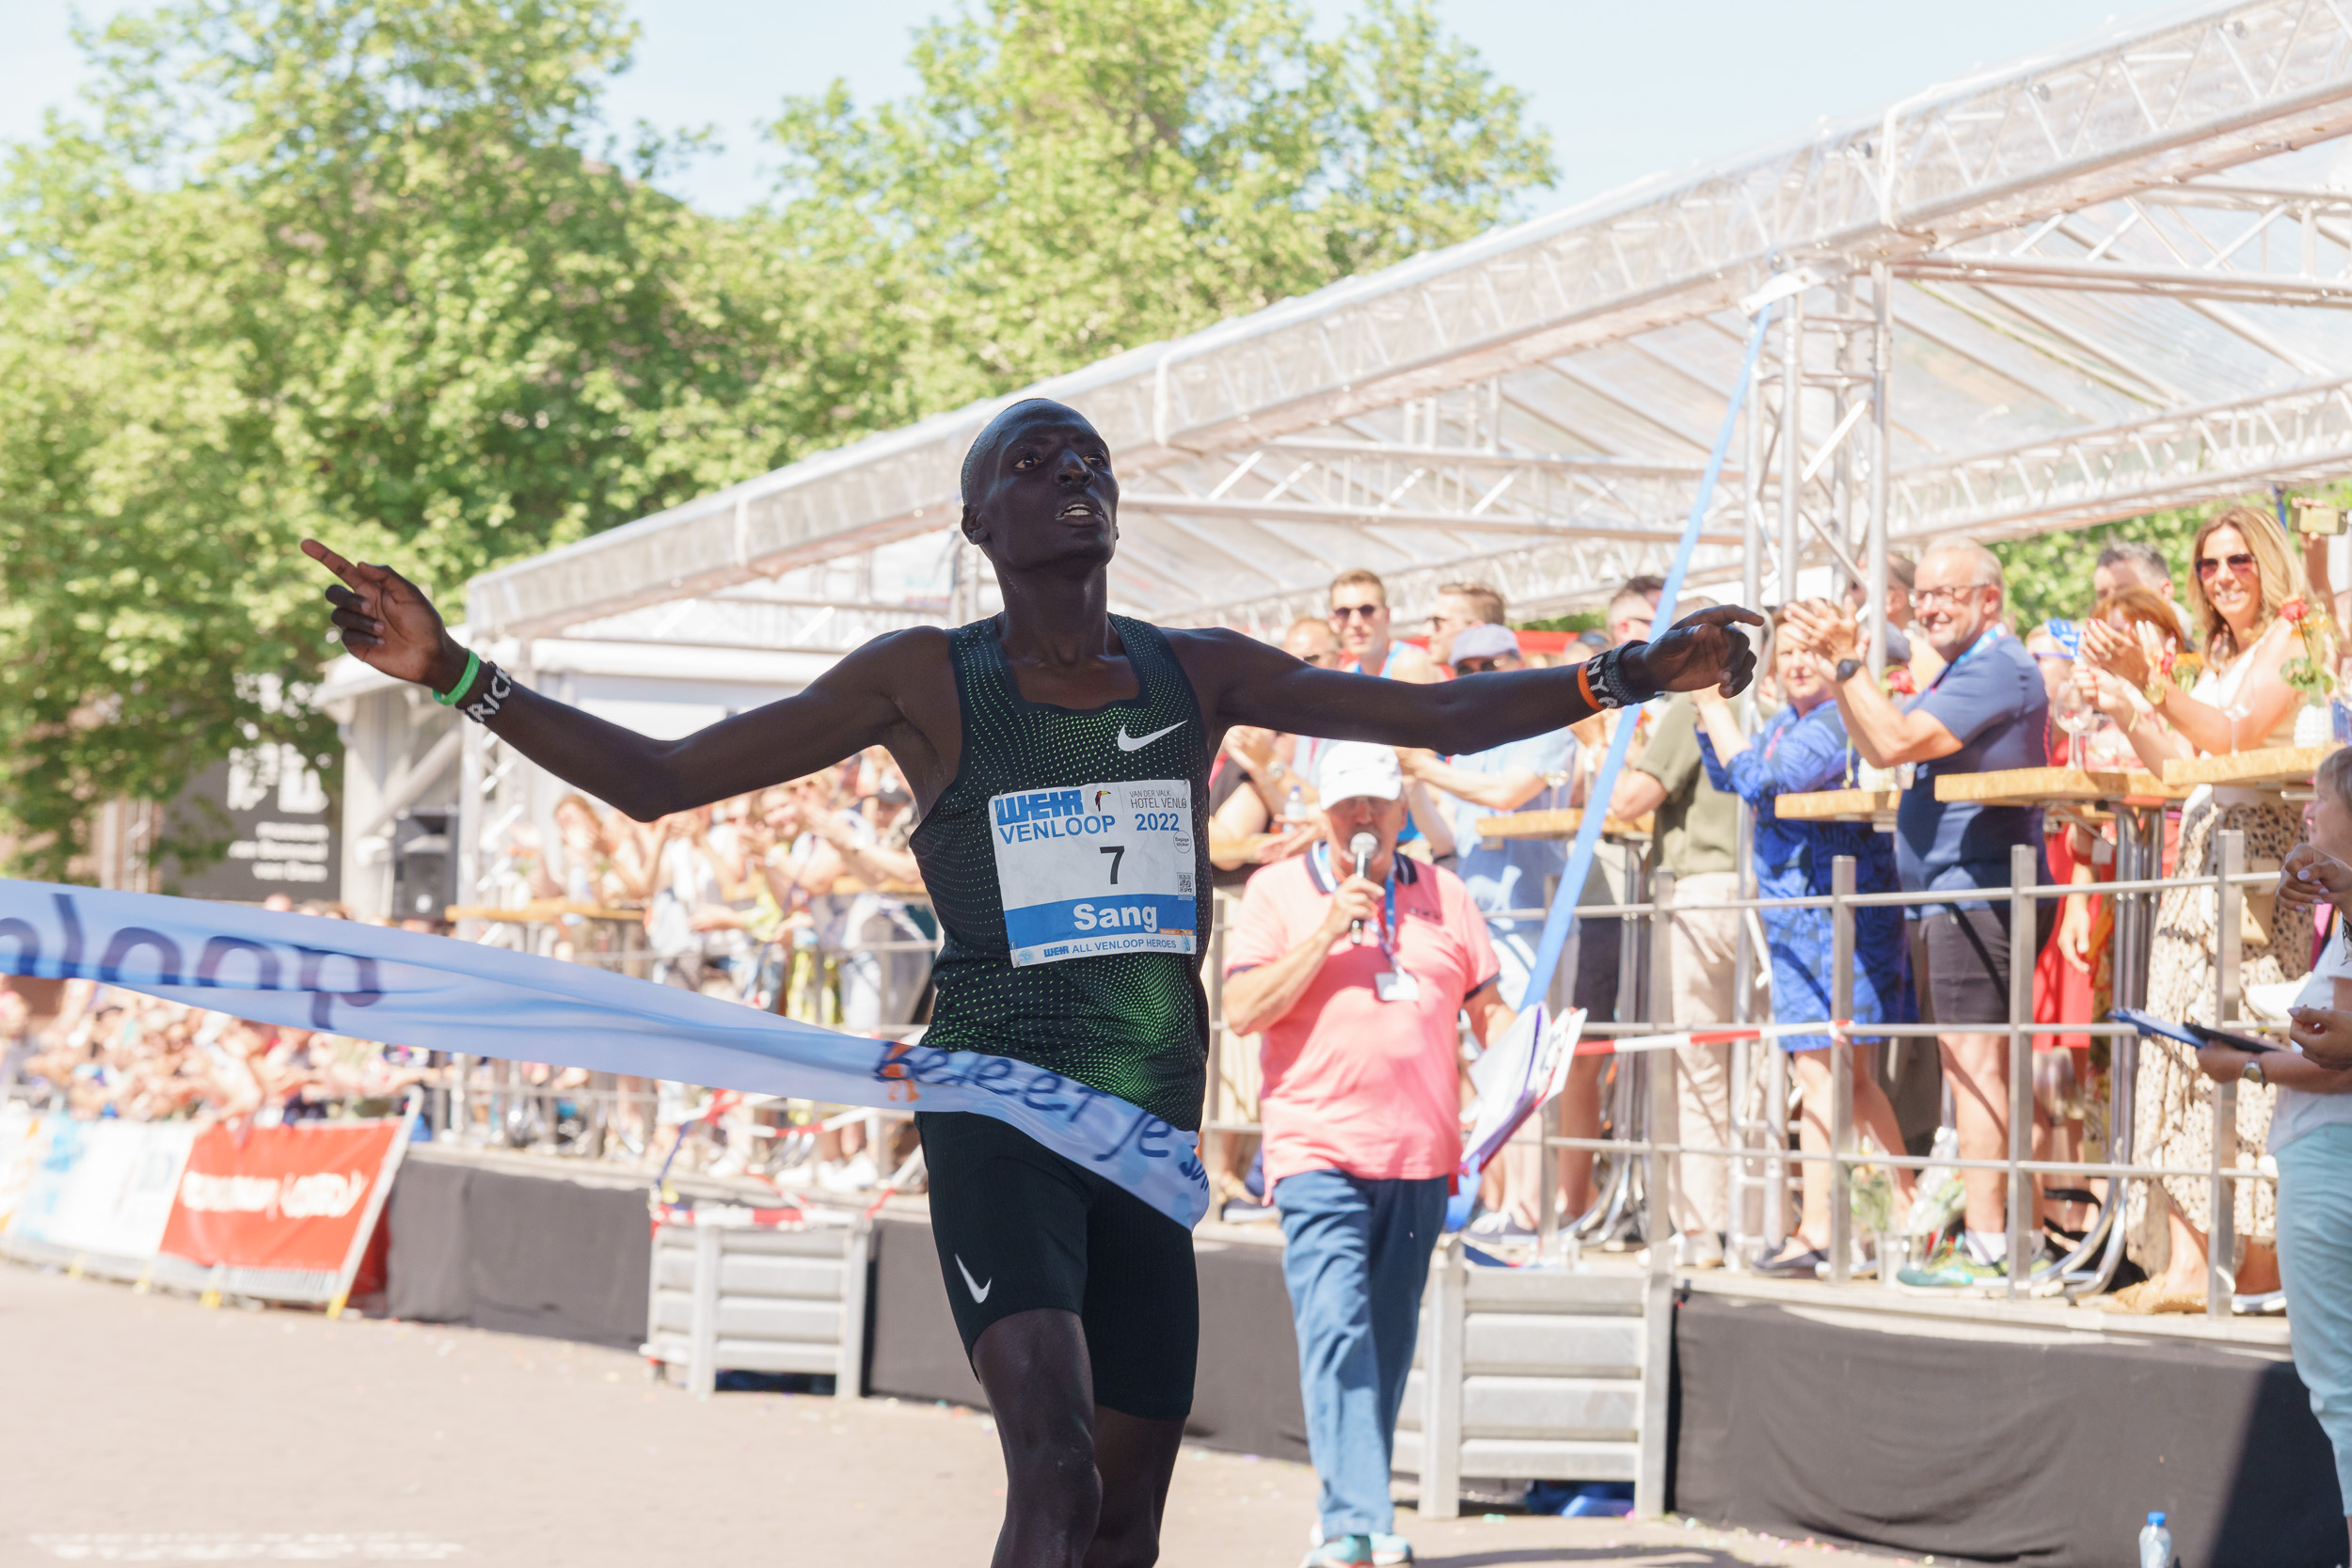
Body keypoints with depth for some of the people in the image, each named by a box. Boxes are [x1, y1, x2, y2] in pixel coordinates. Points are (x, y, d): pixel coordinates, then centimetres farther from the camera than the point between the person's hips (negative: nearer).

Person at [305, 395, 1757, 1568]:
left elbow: (1440, 716, 13)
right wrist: (457, 675, -9)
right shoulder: (927, 682, 0)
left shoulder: (1200, 673, 9)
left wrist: (1631, 675, 1)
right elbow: (658, 780, 1)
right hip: (999, 1115, -4)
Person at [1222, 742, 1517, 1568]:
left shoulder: (1442, 895, 14)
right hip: (1319, 1150, -4)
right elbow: (1243, 1009, -5)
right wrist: (1327, 933, -12)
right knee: (1334, 1330, -16)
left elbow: (1489, 1004, 17)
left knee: (1389, 1343, 8)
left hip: (1422, 1157, 4)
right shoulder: (1277, 890, 5)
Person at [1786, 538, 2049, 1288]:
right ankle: (1988, 1233, 16)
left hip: (1976, 886, -11)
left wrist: (1848, 660, -15)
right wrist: (1837, 670, 11)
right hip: (1944, 890, 11)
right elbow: (1876, 748, 21)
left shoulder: (2000, 669, -13)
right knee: (1966, 1062, 12)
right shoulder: (1961, 671, 21)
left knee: (1973, 1059, -12)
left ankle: (1987, 1246, -14)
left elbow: (1897, 741, -20)